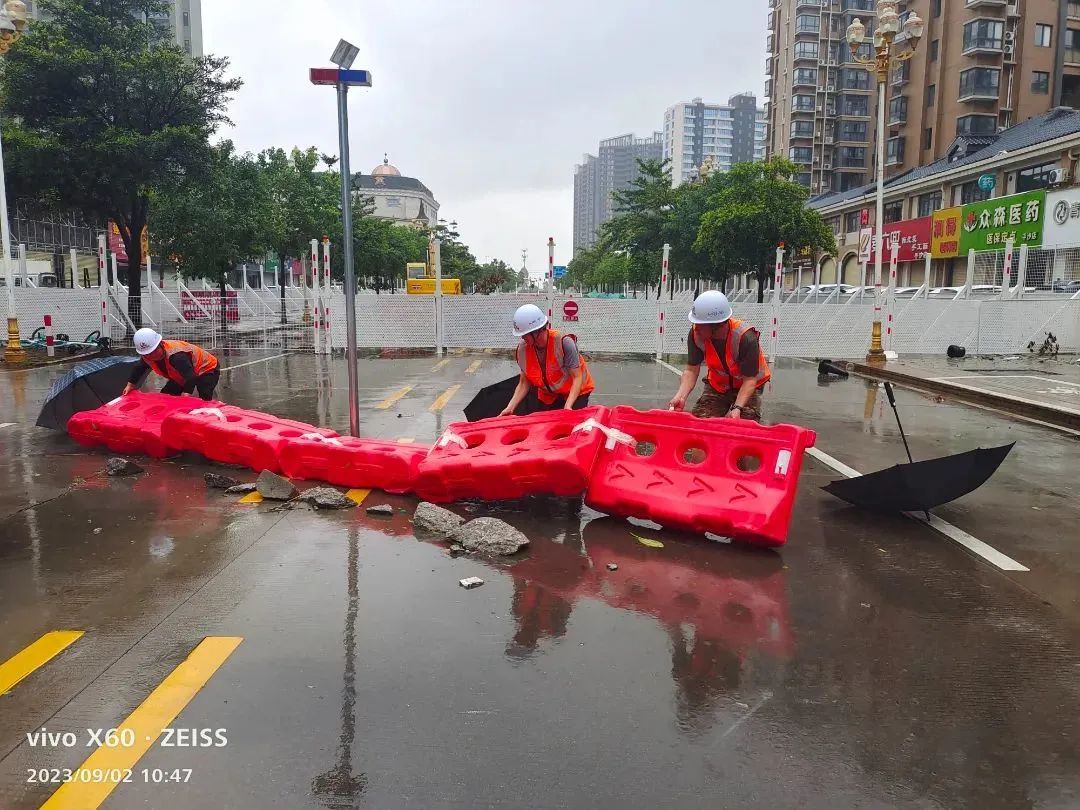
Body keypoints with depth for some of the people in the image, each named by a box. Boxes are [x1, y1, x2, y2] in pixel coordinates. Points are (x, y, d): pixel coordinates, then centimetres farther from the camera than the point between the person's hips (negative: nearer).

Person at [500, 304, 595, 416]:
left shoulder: (564, 343, -31)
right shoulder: (523, 348, -16)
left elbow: (577, 377, -28)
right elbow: (524, 383, -9)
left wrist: (568, 406, -39)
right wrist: (510, 408, -20)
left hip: (575, 392, -4)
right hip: (548, 396, 4)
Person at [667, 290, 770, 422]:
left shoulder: (746, 337, -34)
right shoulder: (696, 333, -23)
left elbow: (750, 379, -29)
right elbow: (691, 370, -16)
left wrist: (737, 408, -42)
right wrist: (681, 396, -33)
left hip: (747, 387, -3)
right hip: (717, 386, 3)